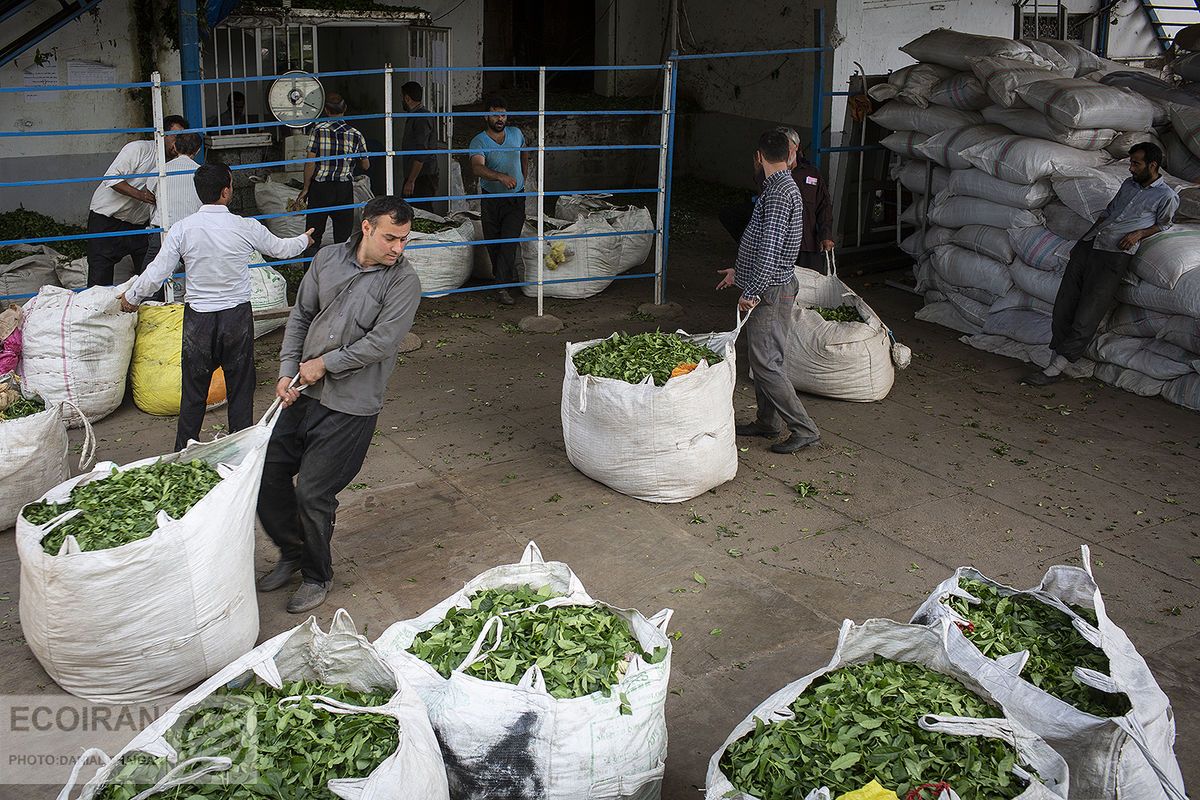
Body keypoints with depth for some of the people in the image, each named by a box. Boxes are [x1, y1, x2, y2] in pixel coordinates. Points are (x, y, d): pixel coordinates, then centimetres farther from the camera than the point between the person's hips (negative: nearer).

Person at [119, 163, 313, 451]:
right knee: (240, 389, 11)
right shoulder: (246, 227, -8)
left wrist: (131, 298, 13)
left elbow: (156, 273, -6)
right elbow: (280, 249, 10)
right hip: (237, 318, -1)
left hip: (198, 319, 1)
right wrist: (304, 240, 32)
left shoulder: (182, 229, -8)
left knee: (193, 391, 11)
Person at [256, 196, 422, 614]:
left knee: (313, 493, -3)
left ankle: (317, 576, 22)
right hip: (304, 392, 6)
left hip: (350, 405, -5)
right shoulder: (328, 259, 3)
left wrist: (324, 364, -11)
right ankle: (291, 554, 34)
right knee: (268, 473, 10)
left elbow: (381, 343, -18)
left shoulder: (403, 281, -12)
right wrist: (288, 372, 1)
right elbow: (300, 316, 10)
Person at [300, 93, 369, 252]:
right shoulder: (356, 134, -1)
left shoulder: (319, 130, -7)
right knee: (343, 233, 7)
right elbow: (366, 166, 8)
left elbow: (310, 162, -9)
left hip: (320, 187, -1)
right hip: (344, 189, 1)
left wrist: (305, 188, 0)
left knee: (314, 233, 6)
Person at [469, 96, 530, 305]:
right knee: (493, 245, 10)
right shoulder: (479, 142, -13)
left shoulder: (516, 134, 0)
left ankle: (502, 286, -12)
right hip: (491, 199, 0)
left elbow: (524, 154, 22)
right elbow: (477, 168, -32)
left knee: (509, 243, -13)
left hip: (515, 199, 0)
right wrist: (501, 176, -48)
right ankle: (511, 276, 32)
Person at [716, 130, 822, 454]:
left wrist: (752, 292, -23)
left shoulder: (780, 191, -20)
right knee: (762, 357, 17)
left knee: (765, 361, -8)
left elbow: (770, 248, -26)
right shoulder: (781, 187, 13)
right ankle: (767, 422, 28)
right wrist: (738, 271, 29)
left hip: (771, 291, -10)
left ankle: (804, 429, -2)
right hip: (770, 287, 10)